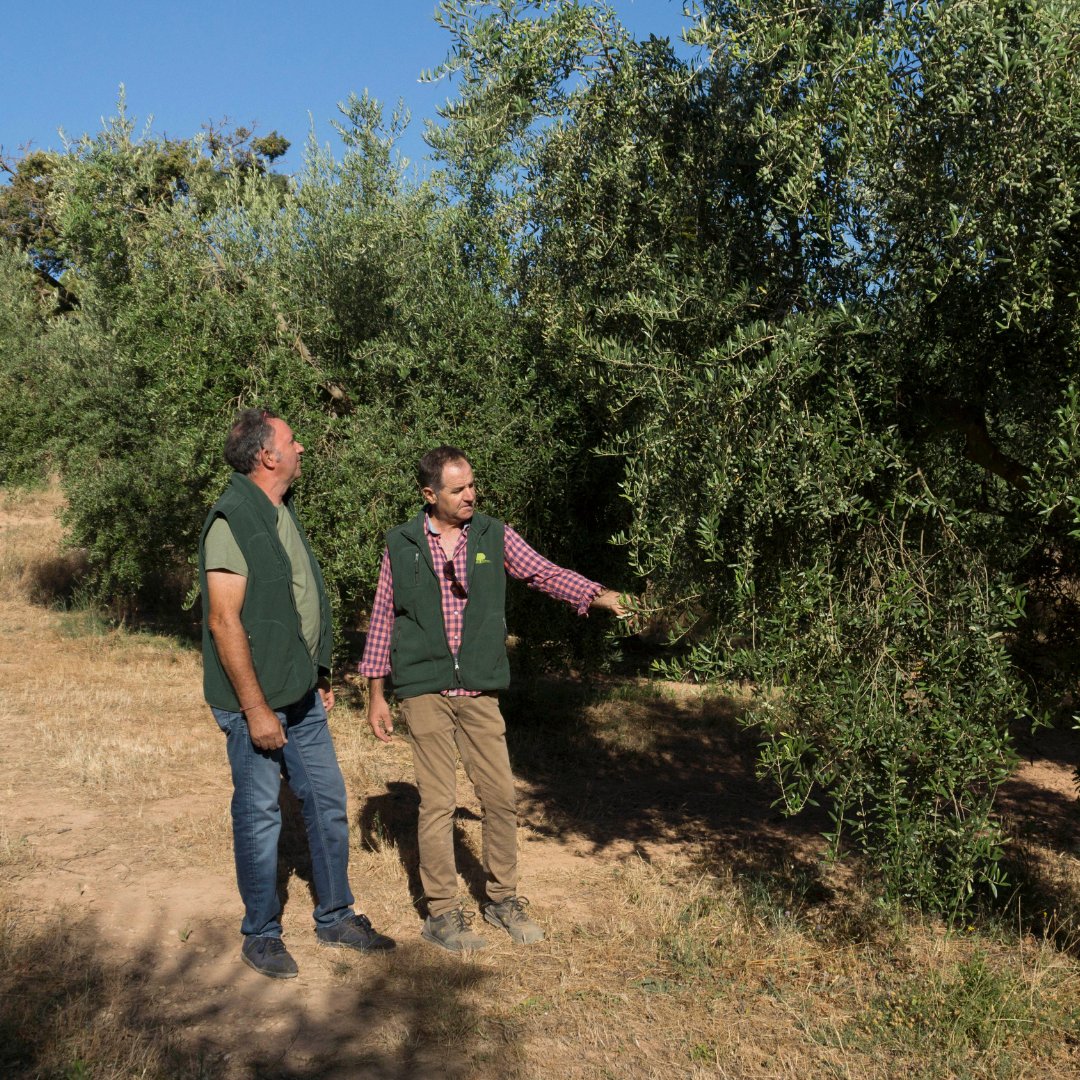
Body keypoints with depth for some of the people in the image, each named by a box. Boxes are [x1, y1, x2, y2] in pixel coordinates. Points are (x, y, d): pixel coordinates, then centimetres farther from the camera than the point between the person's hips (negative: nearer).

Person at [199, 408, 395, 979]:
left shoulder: (282, 514, 11)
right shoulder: (233, 520, -17)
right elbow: (224, 621, -21)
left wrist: (320, 677, 18)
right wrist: (255, 708, -21)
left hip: (302, 697, 8)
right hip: (257, 701, -8)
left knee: (327, 803, 13)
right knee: (259, 816, 5)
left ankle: (336, 917, 28)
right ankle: (261, 936, 22)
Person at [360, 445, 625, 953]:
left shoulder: (494, 536, 4)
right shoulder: (401, 545, 1)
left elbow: (544, 572, -2)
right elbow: (382, 619, 5)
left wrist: (597, 595, -20)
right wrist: (376, 695, 5)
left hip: (479, 691, 2)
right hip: (425, 691, -2)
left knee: (500, 796, 5)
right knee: (438, 802, 2)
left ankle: (501, 897, 25)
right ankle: (442, 912, 17)